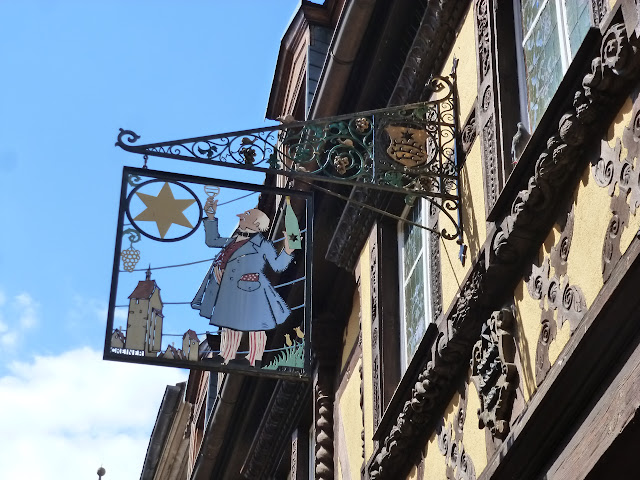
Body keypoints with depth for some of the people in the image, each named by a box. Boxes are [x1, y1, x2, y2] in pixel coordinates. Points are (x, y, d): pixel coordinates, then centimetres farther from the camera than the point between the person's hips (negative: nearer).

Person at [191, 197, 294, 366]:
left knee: (255, 329, 3)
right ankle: (226, 361, 27)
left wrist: (287, 251, -16)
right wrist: (211, 217, 24)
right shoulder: (234, 240, 15)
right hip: (229, 294, 6)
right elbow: (211, 241, 28)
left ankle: (254, 364, 14)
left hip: (251, 293, -6)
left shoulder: (263, 244, -2)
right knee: (229, 328, 14)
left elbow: (277, 265, 1)